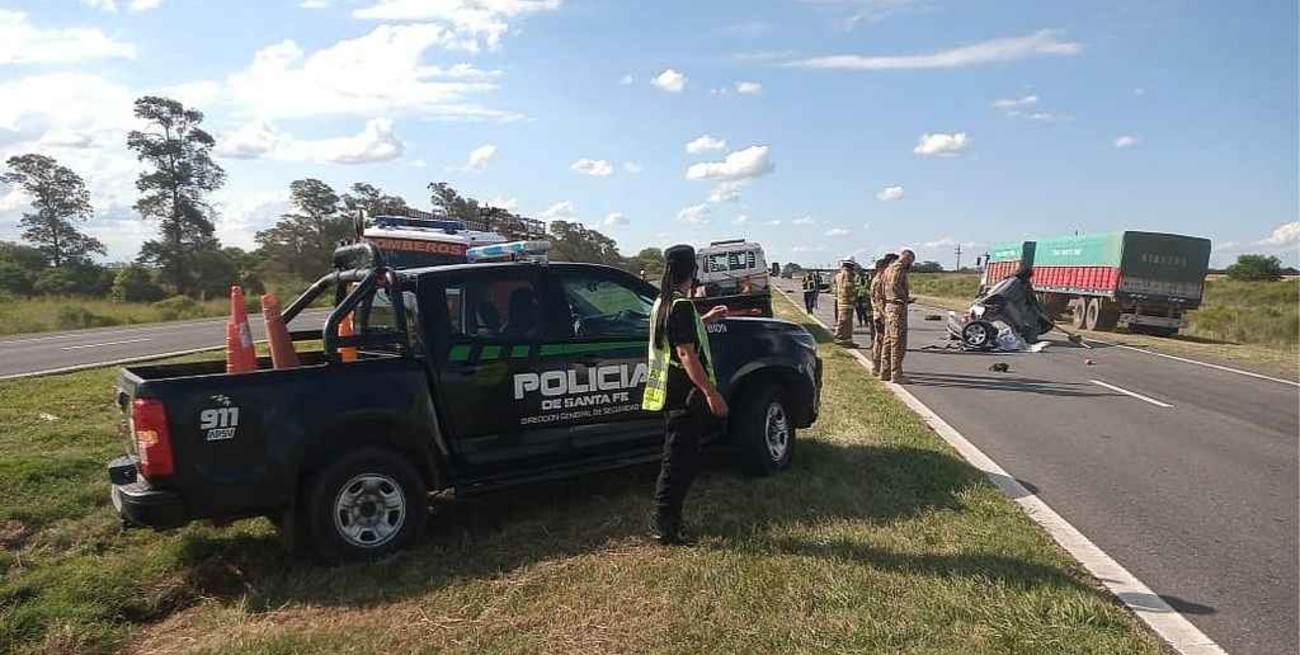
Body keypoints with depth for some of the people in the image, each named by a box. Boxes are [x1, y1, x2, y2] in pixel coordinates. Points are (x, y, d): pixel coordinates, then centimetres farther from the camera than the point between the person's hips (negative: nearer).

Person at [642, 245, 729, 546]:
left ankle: (668, 519, 25)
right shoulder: (682, 305, -18)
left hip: (670, 393, 10)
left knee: (678, 456, 17)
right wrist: (711, 392, -25)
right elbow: (686, 353, -24)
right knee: (680, 459, -3)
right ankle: (666, 524, 4)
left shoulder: (662, 302, 12)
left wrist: (705, 319, 34)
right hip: (686, 394, -10)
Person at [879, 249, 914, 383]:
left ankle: (885, 372, 19)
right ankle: (896, 375, -5)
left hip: (888, 306, 10)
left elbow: (882, 289, 20)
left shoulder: (889, 269, 17)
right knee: (898, 342, -7)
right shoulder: (899, 269, -12)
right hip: (898, 307, -10)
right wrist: (906, 298, -15)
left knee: (888, 340, 14)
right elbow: (894, 285, -27)